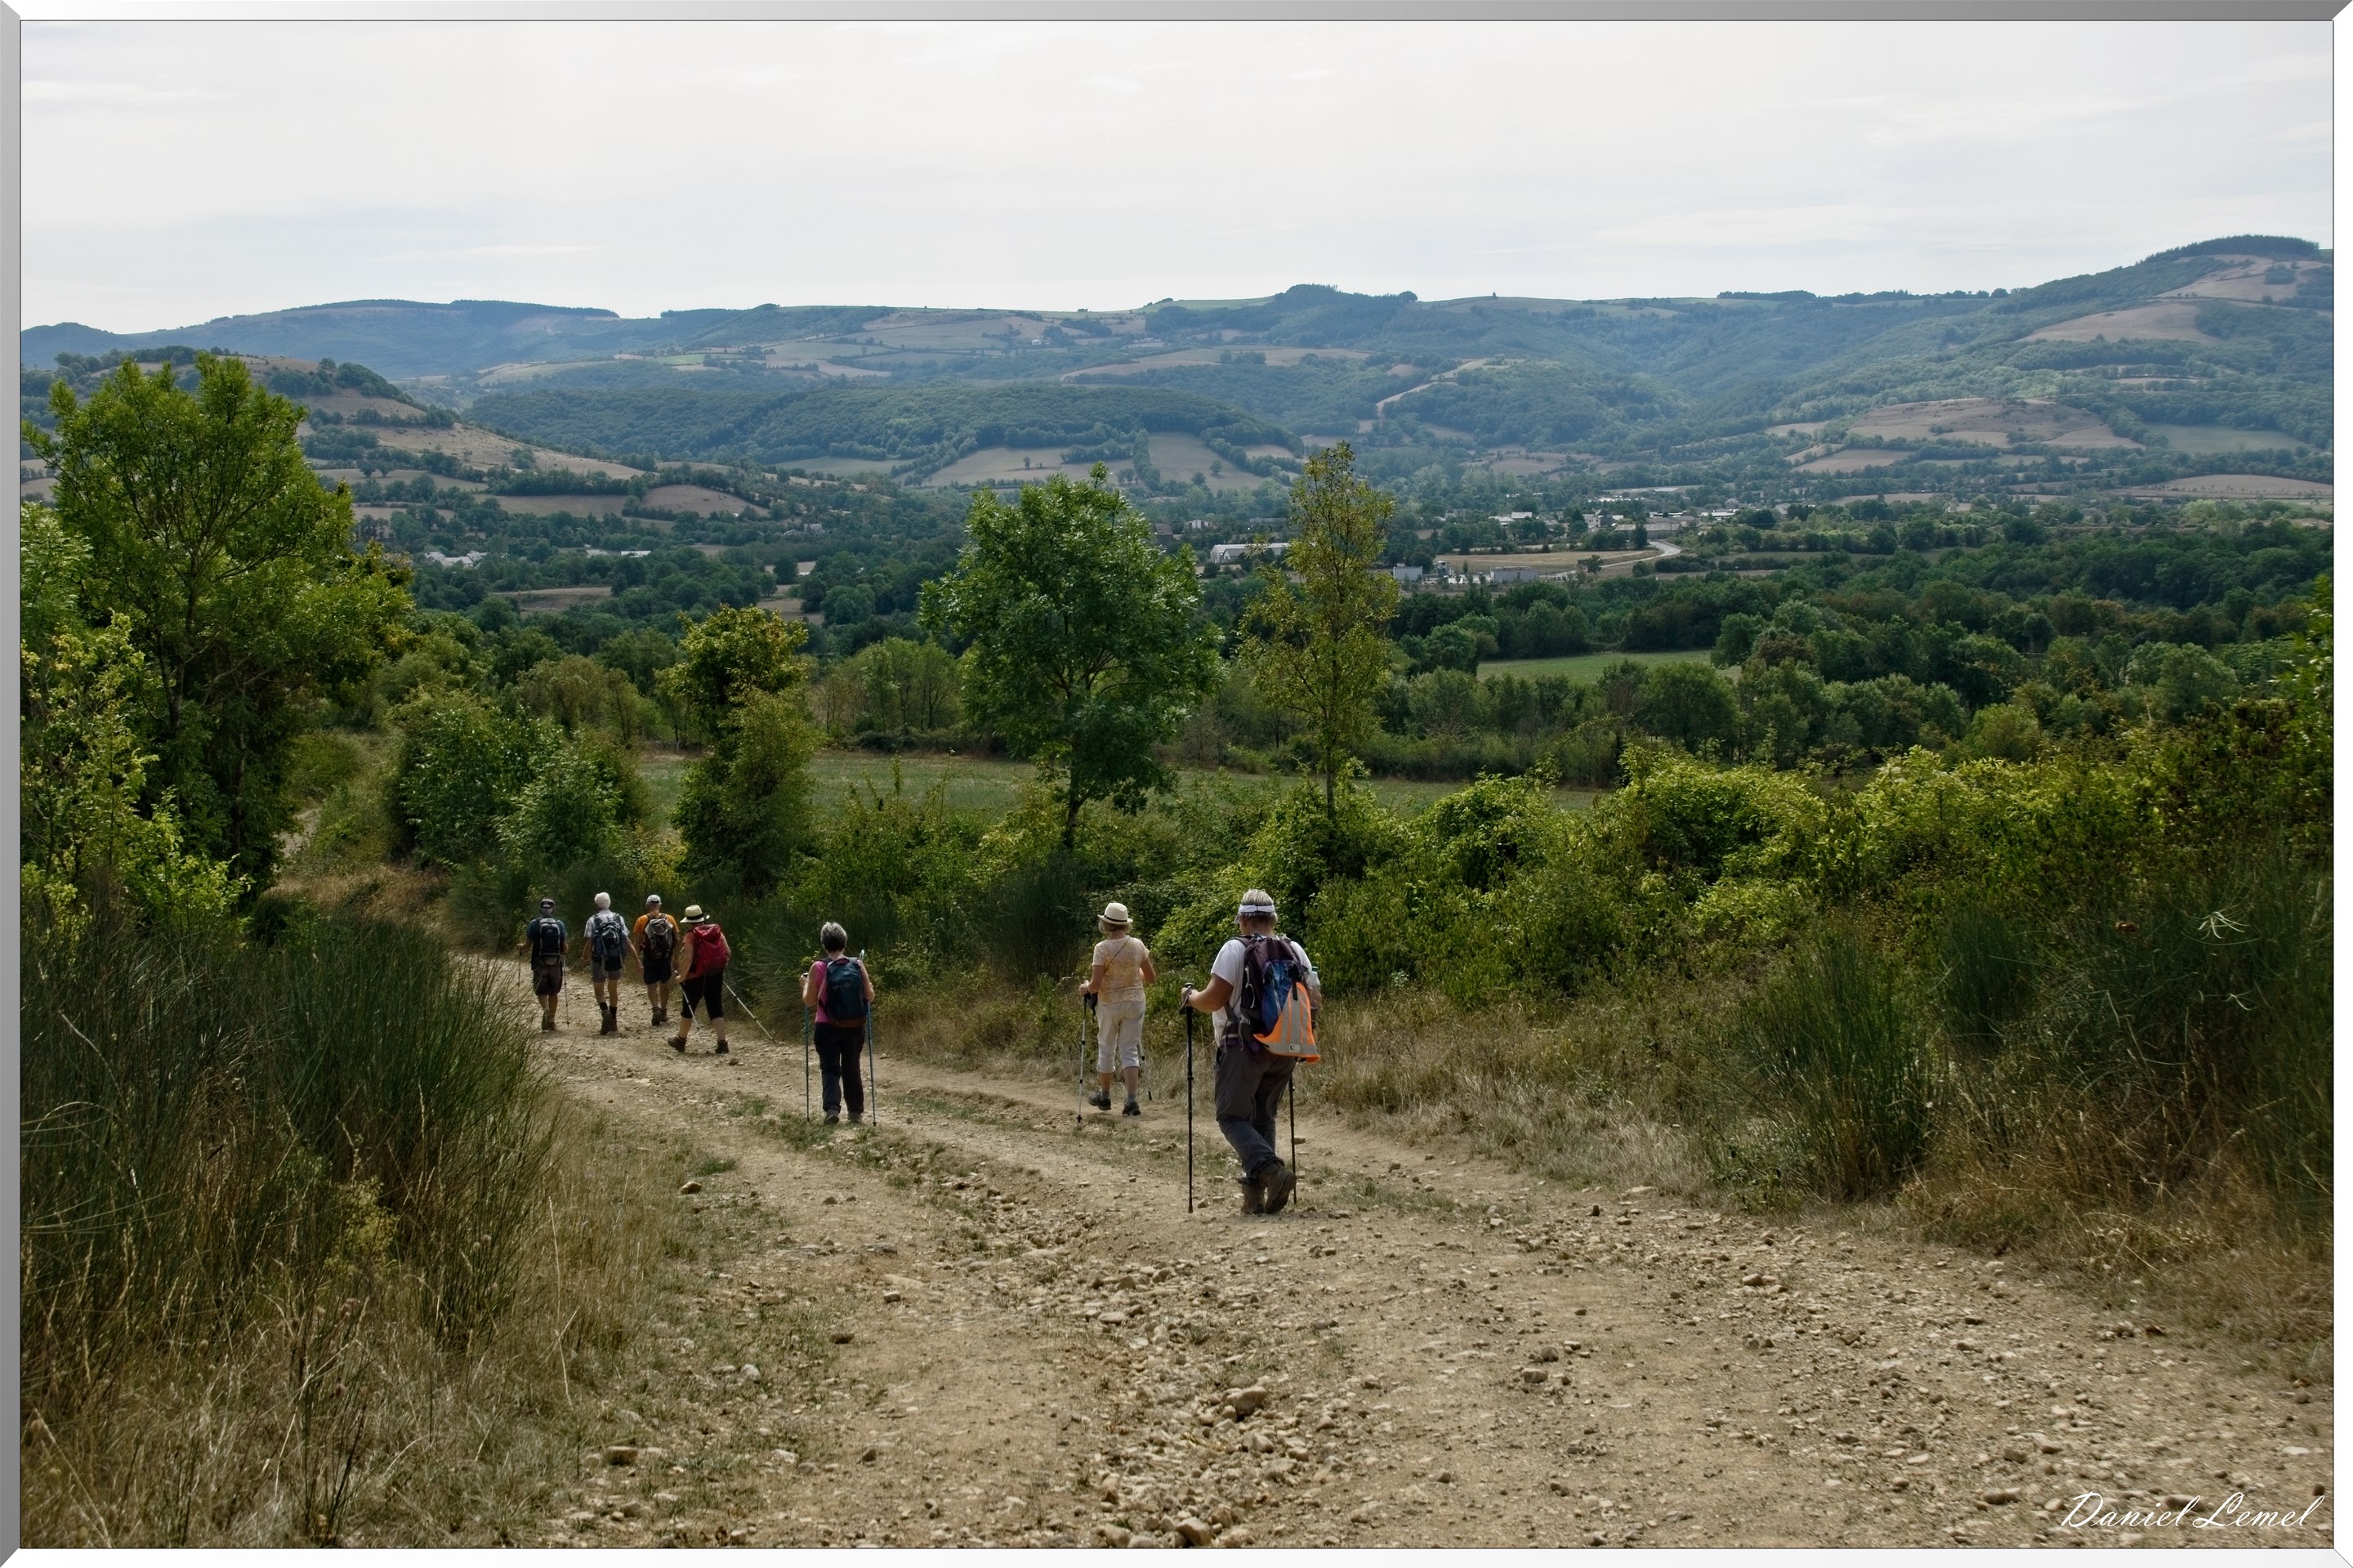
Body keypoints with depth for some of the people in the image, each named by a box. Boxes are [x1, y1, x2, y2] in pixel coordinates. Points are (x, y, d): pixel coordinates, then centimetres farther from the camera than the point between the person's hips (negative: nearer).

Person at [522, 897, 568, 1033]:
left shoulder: (534, 924, -5)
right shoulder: (559, 924, 1)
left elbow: (527, 946, -4)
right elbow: (564, 948, 2)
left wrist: (521, 947, 17)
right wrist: (567, 941, 23)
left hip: (540, 964, -2)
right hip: (556, 964, 2)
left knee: (541, 991, 4)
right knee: (553, 992, 15)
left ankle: (546, 1010, -26)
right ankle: (551, 1022, 18)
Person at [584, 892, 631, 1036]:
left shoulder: (593, 920, -7)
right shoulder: (618, 919, 3)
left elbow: (588, 942, -11)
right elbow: (626, 939, 0)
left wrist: (587, 957, 0)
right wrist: (626, 955, 10)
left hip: (599, 960, -3)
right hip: (616, 959, 3)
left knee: (599, 990, 9)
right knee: (613, 990, 16)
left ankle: (605, 1012, -18)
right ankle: (613, 1021, 18)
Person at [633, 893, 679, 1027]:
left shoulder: (642, 921, -7)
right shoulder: (669, 919, 0)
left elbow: (636, 942, -7)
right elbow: (677, 940, 1)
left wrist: (637, 961, -2)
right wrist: (676, 957, 9)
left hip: (650, 958, -2)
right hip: (666, 957, 2)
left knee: (651, 986, 5)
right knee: (664, 985, 17)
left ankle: (656, 1009, -17)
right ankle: (664, 1012, 24)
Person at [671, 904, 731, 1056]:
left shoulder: (691, 936, -13)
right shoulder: (717, 931, 2)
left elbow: (687, 959, -21)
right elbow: (727, 953, 2)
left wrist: (681, 976, -10)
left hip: (696, 977, -4)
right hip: (716, 976, 4)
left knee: (688, 1009, 14)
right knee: (716, 1009, 7)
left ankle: (680, 1041, 30)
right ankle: (722, 1044, -3)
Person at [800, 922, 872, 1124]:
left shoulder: (818, 968, -10)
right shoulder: (858, 965, -5)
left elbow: (809, 1002, -6)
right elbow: (870, 997, -2)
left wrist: (805, 985, 12)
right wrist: (869, 984, 18)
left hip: (827, 1028, -2)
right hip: (855, 1027, 2)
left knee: (830, 1069, 8)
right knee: (851, 1069, 17)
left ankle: (832, 1107, -12)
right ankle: (856, 1112, 21)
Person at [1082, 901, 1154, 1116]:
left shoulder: (1102, 948, -15)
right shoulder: (1138, 945, -2)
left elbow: (1095, 986, -17)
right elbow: (1151, 978, 6)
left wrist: (1086, 987, 5)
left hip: (1109, 1003, -3)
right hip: (1135, 1002, 3)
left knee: (1106, 1049, 14)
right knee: (1130, 1050, 5)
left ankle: (1104, 1096, 28)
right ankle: (1132, 1100, -8)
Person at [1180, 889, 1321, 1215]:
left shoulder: (1235, 949, -9)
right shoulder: (1296, 951, 7)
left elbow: (1213, 999, -13)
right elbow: (1316, 1000, 8)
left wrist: (1190, 997, 6)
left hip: (1244, 1048, -5)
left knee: (1233, 1117, 1)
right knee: (1263, 1118, 15)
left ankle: (1271, 1170, -23)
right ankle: (1255, 1195, 10)